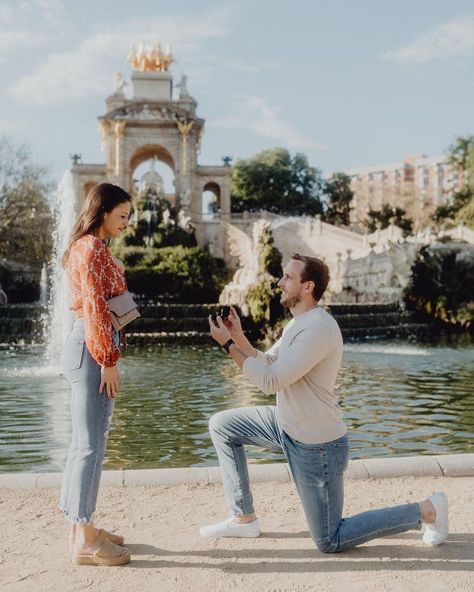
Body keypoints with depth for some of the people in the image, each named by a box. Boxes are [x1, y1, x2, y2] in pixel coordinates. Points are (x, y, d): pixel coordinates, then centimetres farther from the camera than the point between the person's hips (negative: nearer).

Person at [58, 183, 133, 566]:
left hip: (88, 347, 11)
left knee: (86, 442, 13)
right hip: (93, 349, -11)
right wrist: (108, 360, -18)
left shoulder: (90, 247, 18)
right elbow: (95, 308, -19)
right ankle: (85, 542, -1)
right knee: (91, 444, -7)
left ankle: (81, 527, 22)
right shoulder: (93, 248, -13)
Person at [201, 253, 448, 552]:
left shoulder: (318, 328, -26)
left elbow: (270, 381, -28)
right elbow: (266, 364, 10)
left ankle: (426, 510, 11)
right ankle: (244, 518, 17)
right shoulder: (298, 323, 7)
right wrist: (238, 337, -4)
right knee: (222, 425, 9)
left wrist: (228, 344, -20)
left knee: (331, 542, 1)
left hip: (316, 446, -10)